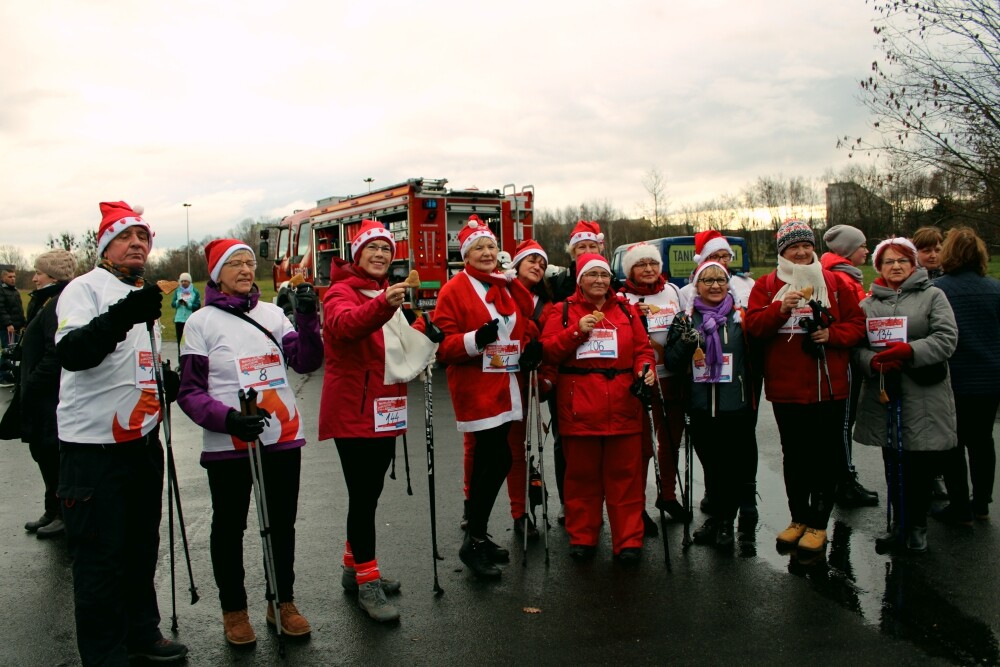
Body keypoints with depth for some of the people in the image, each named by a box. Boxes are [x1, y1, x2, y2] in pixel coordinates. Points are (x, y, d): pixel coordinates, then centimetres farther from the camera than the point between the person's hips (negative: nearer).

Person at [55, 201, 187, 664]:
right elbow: (71, 353, -28)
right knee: (100, 557, 1)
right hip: (93, 447, -8)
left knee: (142, 547, 18)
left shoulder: (144, 297, 15)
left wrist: (170, 382, 6)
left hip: (143, 442, 8)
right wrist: (121, 317, -43)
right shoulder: (84, 289, -10)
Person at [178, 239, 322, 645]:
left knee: (282, 523, 13)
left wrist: (308, 320, -18)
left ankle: (283, 602, 30)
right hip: (227, 444, -3)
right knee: (230, 526, 10)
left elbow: (306, 362, -3)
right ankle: (234, 609, 28)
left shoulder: (273, 314, 6)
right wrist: (227, 418, -23)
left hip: (283, 437, 3)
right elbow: (190, 392, -6)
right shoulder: (201, 322, -4)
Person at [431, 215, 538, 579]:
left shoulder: (508, 287, 13)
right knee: (499, 459, -11)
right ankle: (474, 543, 3)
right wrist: (476, 339, -27)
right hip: (476, 389, -7)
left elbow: (521, 327, 22)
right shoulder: (454, 290, -6)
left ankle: (478, 535, 25)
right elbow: (443, 344, -10)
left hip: (505, 387, 7)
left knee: (488, 460, 12)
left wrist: (529, 348, 1)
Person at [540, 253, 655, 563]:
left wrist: (646, 369, -10)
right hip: (580, 408, -1)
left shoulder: (626, 310, 13)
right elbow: (547, 351, -2)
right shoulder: (563, 311, 8)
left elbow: (642, 348, 10)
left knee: (625, 475, 3)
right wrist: (577, 331, -13)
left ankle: (629, 541, 13)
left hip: (622, 407, 1)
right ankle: (582, 537, 20)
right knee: (582, 474, 7)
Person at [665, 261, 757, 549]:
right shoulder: (686, 319, 6)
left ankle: (725, 521, 21)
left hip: (736, 406, -1)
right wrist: (685, 342, -15)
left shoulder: (742, 317, 2)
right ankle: (717, 517, 29)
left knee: (732, 465, 4)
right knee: (710, 465, 11)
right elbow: (673, 364, 2)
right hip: (700, 406, 2)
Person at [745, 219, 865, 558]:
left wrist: (832, 334, -15)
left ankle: (818, 524, 16)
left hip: (829, 387, 0)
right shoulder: (766, 285, 3)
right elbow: (753, 327, -9)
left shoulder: (834, 283, 5)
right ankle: (799, 518, 29)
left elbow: (857, 323, 3)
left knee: (826, 457, 4)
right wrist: (780, 308, -24)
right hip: (785, 388, 1)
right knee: (794, 456, 13)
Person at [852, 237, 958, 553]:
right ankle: (899, 522, 27)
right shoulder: (868, 304, 10)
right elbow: (856, 345, 3)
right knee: (893, 465, 11)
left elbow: (946, 338, -9)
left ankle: (917, 525, 22)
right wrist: (874, 361, -17)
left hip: (924, 398, -2)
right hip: (885, 396, 3)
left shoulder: (932, 296, 2)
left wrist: (909, 351, -21)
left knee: (921, 465, 3)